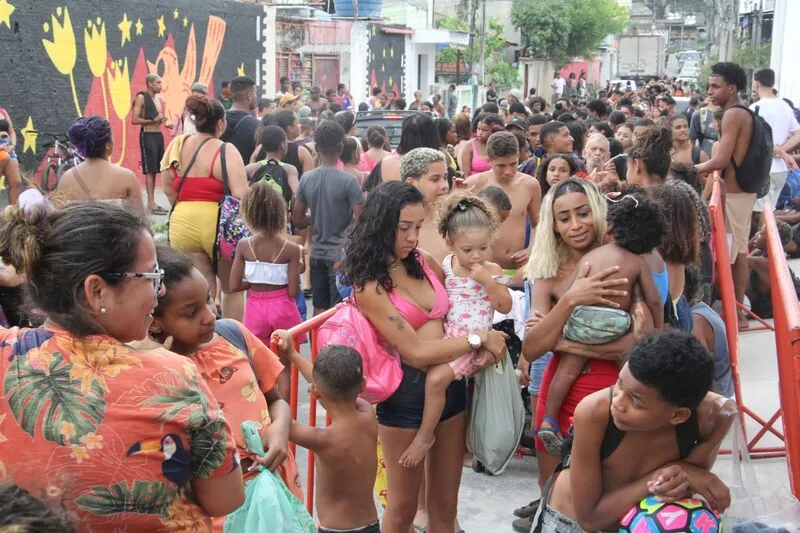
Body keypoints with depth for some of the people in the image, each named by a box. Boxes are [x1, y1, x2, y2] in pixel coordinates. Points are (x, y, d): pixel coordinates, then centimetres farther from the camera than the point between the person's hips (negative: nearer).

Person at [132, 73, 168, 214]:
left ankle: (152, 202, 14)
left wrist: (162, 119, 6)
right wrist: (153, 120, -20)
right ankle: (151, 203, -9)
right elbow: (134, 120, -15)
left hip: (159, 135, 8)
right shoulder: (141, 97, -8)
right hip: (148, 136, -8)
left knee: (156, 170, 9)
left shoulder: (158, 98, 15)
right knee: (149, 171, -9)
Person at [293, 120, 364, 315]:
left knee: (320, 310, 13)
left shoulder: (306, 179, 0)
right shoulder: (348, 181, -14)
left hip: (317, 254, 5)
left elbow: (297, 220, 7)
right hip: (341, 255, -5)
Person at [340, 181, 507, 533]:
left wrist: (487, 347, -7)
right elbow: (416, 353, -19)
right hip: (405, 393, -5)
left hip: (451, 384, 6)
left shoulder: (425, 262, 3)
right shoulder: (369, 286, -14)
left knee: (445, 503, 17)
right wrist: (478, 340, -14)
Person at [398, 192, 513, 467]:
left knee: (436, 377, -22)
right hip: (446, 336, 6)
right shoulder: (445, 266, 4)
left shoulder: (492, 271, -4)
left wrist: (487, 281, -19)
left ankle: (425, 434, -5)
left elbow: (505, 307, -7)